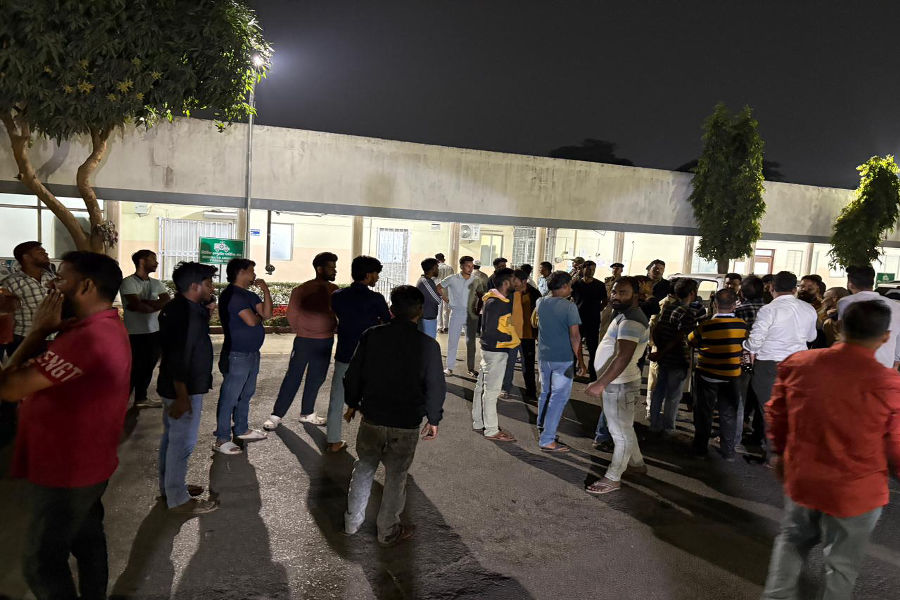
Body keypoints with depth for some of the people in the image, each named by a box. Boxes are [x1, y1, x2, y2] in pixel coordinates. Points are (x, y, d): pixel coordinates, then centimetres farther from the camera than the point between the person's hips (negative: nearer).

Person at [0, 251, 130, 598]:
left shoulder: (88, 337, -30)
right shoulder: (106, 327, 7)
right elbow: (35, 377, 11)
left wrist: (39, 330, -17)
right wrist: (43, 329, -2)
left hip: (65, 472, -10)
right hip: (86, 463, 10)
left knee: (42, 563, 7)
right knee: (86, 539, 22)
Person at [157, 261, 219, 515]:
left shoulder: (175, 308, 8)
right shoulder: (187, 314, -24)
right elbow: (179, 358, -28)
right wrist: (182, 396, -26)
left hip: (173, 386, 11)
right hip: (185, 389, -11)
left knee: (171, 437, 20)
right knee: (183, 442, 0)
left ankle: (168, 486, 34)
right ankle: (178, 499, 11)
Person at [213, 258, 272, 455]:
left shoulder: (249, 295, 13)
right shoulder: (231, 294, -17)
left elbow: (267, 314, 4)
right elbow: (251, 321, -24)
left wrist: (266, 291, -4)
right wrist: (257, 315, -2)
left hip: (252, 353, 10)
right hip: (237, 355, -10)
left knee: (246, 394, 20)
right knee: (229, 397, -3)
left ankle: (241, 430, 34)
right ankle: (221, 439, 4)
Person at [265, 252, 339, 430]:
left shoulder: (334, 290, 0)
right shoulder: (302, 290, -10)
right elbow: (292, 315, 0)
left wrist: (332, 330, 1)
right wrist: (302, 333, 7)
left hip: (326, 342, 4)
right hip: (304, 341, -4)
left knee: (316, 379, 13)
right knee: (293, 378, 0)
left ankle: (307, 413, 29)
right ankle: (276, 415, 10)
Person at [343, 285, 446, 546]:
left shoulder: (371, 336, -6)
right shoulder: (428, 345, -12)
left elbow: (353, 375, 2)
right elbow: (435, 387, -6)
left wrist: (352, 404, 17)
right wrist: (433, 419, 8)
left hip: (372, 419, 2)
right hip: (406, 424, -2)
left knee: (364, 468, 20)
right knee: (395, 476, 12)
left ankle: (352, 521, 32)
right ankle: (388, 532, 26)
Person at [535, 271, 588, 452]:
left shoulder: (541, 303, 3)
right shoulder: (569, 306, -15)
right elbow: (575, 336, -18)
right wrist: (580, 361, -13)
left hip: (544, 356, 7)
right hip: (563, 359, -7)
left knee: (546, 392, 24)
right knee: (559, 397, -2)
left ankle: (542, 425, 41)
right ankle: (547, 440, -4)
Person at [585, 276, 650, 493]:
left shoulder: (631, 321, -22)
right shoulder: (625, 316, 13)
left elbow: (624, 357, -31)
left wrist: (600, 384, -33)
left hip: (619, 385, -11)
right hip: (615, 382, 11)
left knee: (621, 432, 2)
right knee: (623, 428, 24)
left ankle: (613, 478, 12)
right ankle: (636, 462, 41)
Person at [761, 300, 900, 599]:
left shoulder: (796, 363, -12)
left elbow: (775, 415, 2)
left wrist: (779, 452, 19)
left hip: (801, 478, 3)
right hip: (856, 491, -3)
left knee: (792, 541, 27)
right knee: (842, 563, 20)